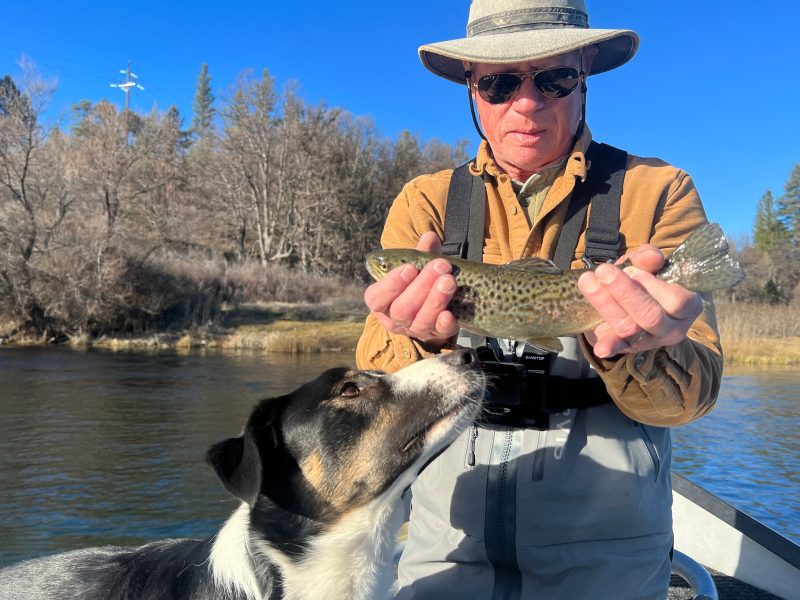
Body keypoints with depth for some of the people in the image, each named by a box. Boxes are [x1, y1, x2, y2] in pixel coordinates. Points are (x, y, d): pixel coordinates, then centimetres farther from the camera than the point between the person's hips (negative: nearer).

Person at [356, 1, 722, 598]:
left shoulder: (659, 191, -6)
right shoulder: (424, 202, -2)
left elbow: (692, 393, -11)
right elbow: (377, 385, -8)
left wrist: (629, 351, -32)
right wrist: (427, 341, -29)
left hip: (605, 539, -1)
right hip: (447, 525, 2)